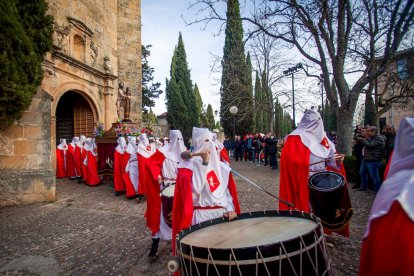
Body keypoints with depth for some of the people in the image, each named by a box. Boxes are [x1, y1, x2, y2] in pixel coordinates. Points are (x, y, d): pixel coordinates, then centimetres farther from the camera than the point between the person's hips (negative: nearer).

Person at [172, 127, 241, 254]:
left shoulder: (221, 166, 8)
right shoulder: (188, 166, -7)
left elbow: (228, 189, 10)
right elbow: (196, 188, -21)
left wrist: (230, 209, -3)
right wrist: (205, 163, -20)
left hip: (223, 214, 5)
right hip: (202, 215, -5)